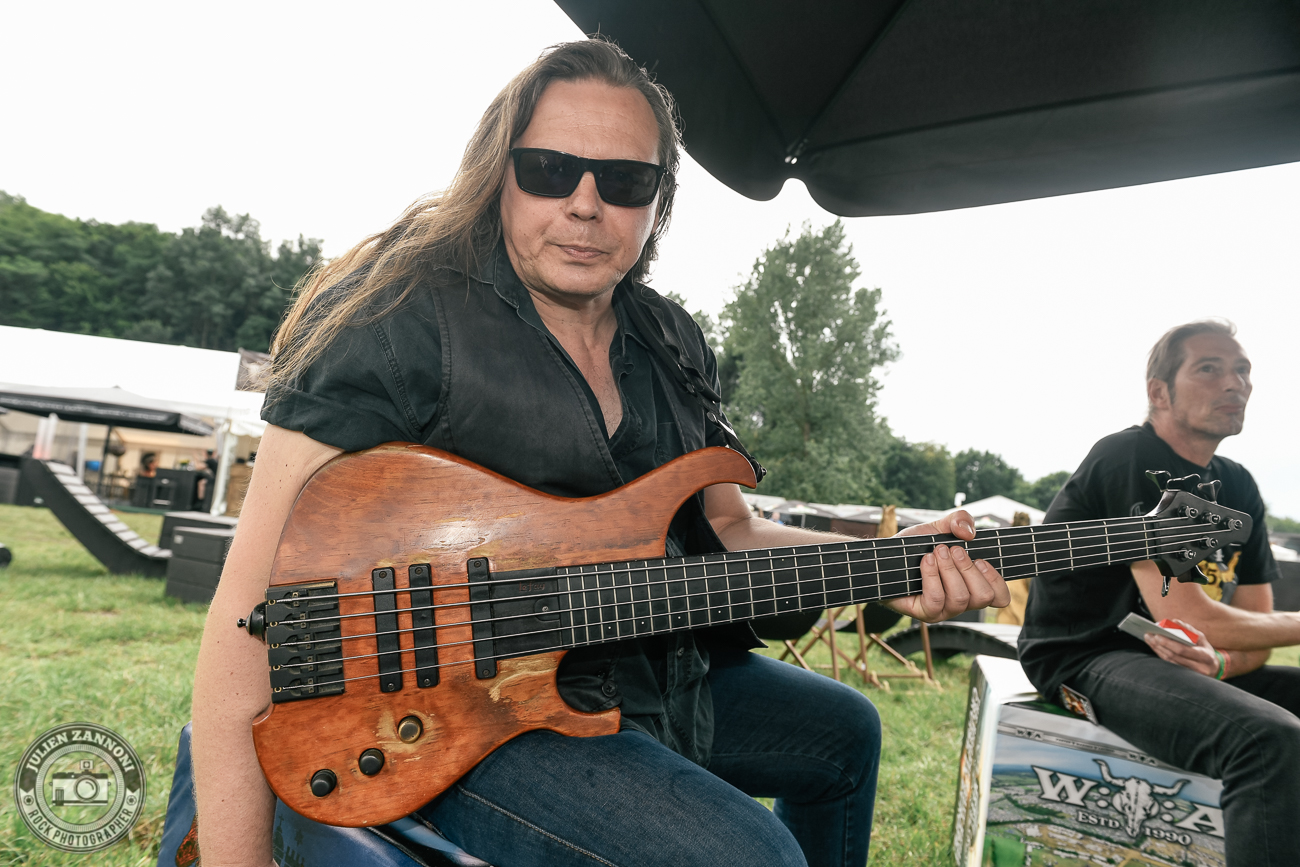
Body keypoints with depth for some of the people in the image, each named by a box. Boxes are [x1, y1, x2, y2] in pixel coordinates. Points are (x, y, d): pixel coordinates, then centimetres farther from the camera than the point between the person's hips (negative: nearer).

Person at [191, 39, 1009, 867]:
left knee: (844, 733, 25)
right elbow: (256, 598, -21)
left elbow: (727, 532, 12)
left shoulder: (672, 343, 5)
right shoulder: (405, 320, -17)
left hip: (659, 678, 8)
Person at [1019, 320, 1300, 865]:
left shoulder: (1238, 487, 12)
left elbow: (1255, 625, 10)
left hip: (1180, 661, 9)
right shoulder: (1127, 458, -13)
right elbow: (1182, 614, -19)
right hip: (1084, 657, -9)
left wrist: (1220, 663, -14)